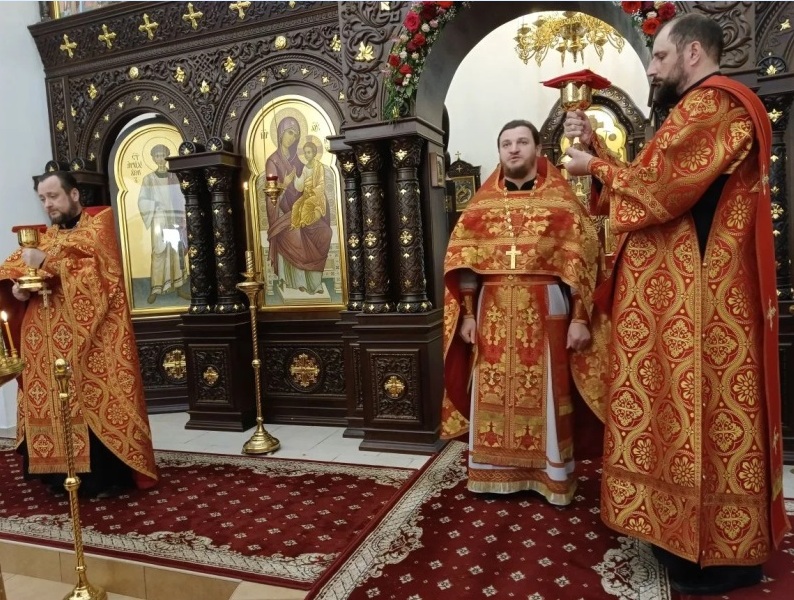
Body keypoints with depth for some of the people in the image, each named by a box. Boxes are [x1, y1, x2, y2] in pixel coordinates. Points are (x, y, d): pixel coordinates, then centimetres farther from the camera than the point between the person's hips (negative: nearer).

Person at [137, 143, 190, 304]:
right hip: (158, 220, -2)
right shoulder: (148, 178, 3)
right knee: (158, 253, -6)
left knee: (177, 252, 3)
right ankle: (155, 289, 0)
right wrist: (155, 205, -16)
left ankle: (179, 287, 11)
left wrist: (181, 219, -5)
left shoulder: (175, 177, 7)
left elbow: (181, 200, 5)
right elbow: (142, 201, 0)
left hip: (175, 219, 2)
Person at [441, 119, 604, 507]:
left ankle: (550, 473, 18)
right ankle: (495, 471, 19)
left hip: (546, 309, -2)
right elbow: (463, 261, 5)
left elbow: (581, 260, -1)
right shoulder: (481, 203, 10)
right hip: (493, 310, 2)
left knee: (545, 390, 5)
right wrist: (467, 314, -3)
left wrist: (579, 318, -9)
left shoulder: (561, 200, 5)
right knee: (493, 392, 6)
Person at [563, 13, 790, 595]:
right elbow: (653, 182, 21)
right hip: (680, 293, 11)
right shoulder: (701, 112, 23)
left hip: (698, 295, -11)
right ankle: (695, 534, 27)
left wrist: (594, 166, -5)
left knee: (702, 412, -4)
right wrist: (596, 145, 14)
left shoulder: (714, 104, -11)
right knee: (689, 409, 14)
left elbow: (658, 189, -20)